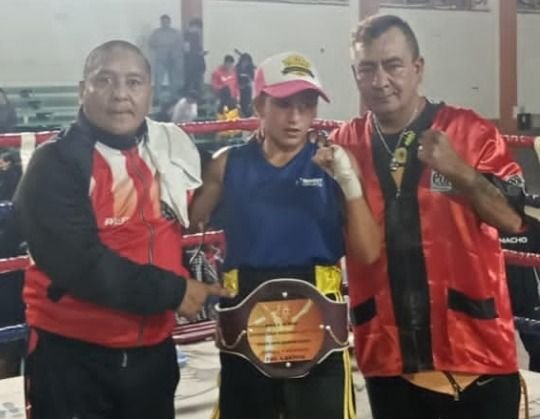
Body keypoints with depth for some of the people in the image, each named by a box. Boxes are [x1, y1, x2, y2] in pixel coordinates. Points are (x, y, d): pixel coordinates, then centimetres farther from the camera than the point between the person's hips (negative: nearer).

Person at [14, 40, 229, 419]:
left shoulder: (171, 150, 5)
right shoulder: (56, 163, -13)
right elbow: (79, 262, -22)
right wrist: (171, 292, -17)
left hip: (152, 346, 6)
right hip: (72, 352, -5)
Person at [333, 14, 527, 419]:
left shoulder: (471, 132, -5)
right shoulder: (344, 145, 4)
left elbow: (511, 219, -13)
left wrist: (458, 171, -27)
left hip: (475, 352, -3)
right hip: (387, 355, 3)